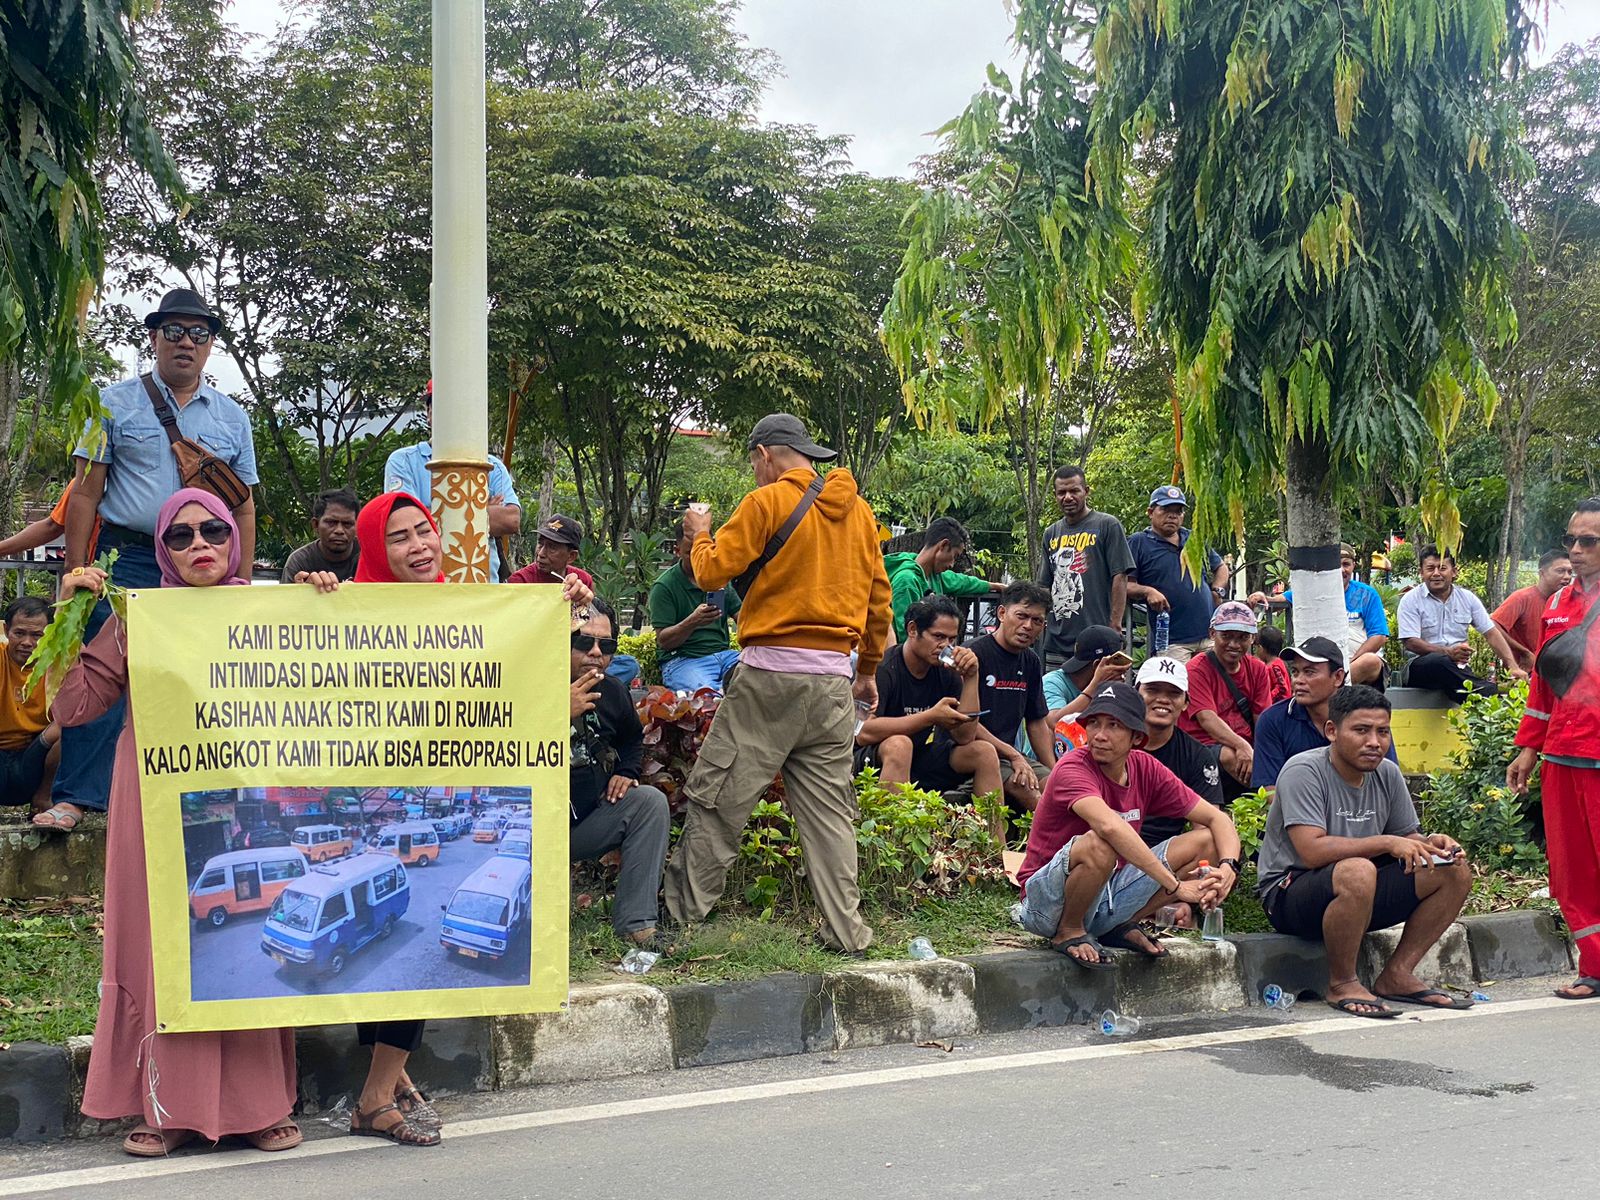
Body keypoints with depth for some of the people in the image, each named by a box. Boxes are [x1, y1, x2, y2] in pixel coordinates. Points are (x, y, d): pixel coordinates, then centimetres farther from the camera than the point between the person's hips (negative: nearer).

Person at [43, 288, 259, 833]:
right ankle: (74, 798, -6)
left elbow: (243, 508, 14)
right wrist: (76, 571, -5)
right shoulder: (115, 403, 6)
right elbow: (85, 492, 3)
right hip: (128, 560, -2)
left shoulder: (231, 417, 13)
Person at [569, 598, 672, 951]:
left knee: (651, 801, -12)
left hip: (586, 826, 6)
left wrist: (626, 772, 8)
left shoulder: (612, 692, 5)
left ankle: (635, 923, -13)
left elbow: (632, 738, 29)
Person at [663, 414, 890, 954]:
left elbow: (712, 572, -7)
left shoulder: (767, 502, -6)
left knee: (717, 797, 3)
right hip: (834, 679, 6)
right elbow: (879, 599, 17)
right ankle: (847, 932, 8)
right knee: (829, 809, 9)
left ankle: (682, 915, 8)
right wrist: (868, 672, 26)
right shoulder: (859, 510, 13)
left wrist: (700, 533, 13)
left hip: (770, 673, -6)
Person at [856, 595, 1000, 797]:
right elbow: (863, 733, -30)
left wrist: (971, 678, -13)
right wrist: (931, 717, -31)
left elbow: (964, 737, -4)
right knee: (899, 744, -35)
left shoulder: (946, 672, -1)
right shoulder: (883, 668, -18)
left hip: (921, 761, 6)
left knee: (984, 752, -7)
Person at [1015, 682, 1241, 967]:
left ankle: (1123, 926, 5)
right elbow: (1110, 826, -38)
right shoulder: (1073, 769, -19)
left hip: (1108, 900, 6)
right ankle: (1069, 932, -10)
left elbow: (1216, 818, 3)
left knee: (1207, 841, -3)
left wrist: (1228, 866, -18)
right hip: (1046, 907, -6)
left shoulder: (1145, 769, 1)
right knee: (1099, 845, -38)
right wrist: (1174, 885, -38)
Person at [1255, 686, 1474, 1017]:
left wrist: (1429, 844, -13)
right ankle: (1342, 984, -18)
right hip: (1289, 892, -7)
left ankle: (1397, 974, 0)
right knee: (1357, 872, -39)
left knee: (1456, 872, -4)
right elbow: (1312, 851, -28)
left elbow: (1407, 837, 10)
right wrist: (1386, 843, -29)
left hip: (1361, 893, 8)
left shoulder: (1387, 774, 5)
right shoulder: (1304, 771, -17)